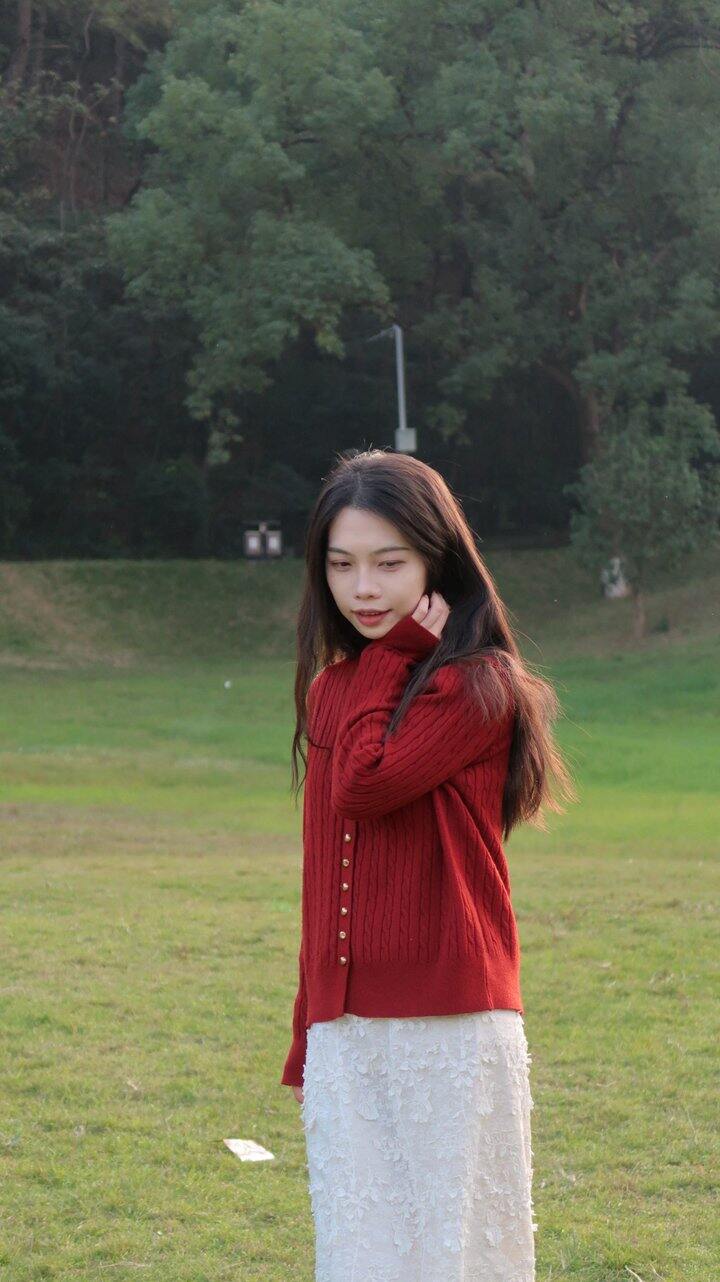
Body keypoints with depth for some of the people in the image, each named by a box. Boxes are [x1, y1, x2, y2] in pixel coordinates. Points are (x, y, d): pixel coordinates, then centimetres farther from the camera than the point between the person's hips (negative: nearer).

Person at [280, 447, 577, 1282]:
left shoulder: (479, 686, -6)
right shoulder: (331, 690, 13)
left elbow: (368, 784, -21)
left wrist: (394, 652, -6)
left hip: (451, 1031, -6)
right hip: (344, 1032, 6)